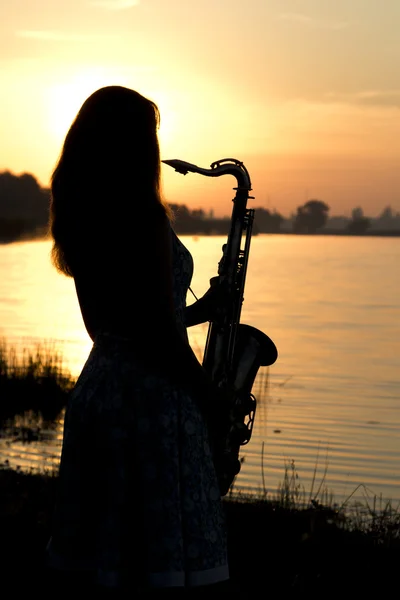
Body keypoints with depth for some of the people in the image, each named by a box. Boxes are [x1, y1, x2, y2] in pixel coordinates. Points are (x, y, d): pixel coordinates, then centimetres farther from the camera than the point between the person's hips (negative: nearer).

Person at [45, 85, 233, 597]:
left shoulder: (79, 222, 10)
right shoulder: (145, 218, -16)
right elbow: (163, 337, -17)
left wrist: (196, 310, 20)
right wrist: (212, 398, -4)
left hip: (97, 388, 9)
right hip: (153, 400, -9)